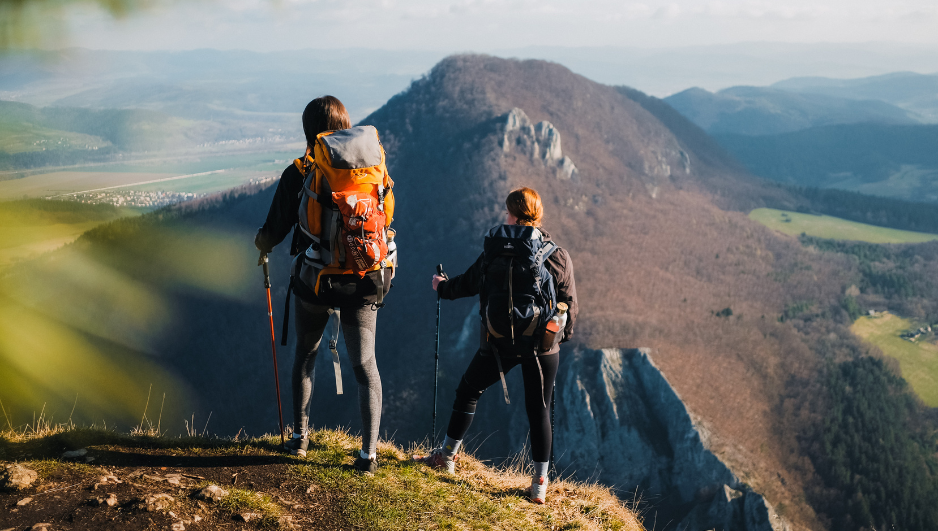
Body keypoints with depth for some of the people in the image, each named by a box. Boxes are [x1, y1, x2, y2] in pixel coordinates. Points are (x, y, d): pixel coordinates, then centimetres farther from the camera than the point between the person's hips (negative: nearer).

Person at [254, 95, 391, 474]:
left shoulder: (298, 174, -10)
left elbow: (274, 232, -6)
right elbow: (385, 216, 8)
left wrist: (261, 242, 16)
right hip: (364, 284, 1)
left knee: (305, 355, 23)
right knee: (364, 365, 11)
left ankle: (299, 436, 30)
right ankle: (369, 452, 7)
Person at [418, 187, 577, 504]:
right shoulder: (559, 257, -2)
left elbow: (469, 284, 3)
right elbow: (570, 304, 3)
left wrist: (442, 287, 22)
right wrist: (564, 334, 20)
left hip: (501, 342, -2)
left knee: (468, 392, 18)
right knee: (539, 410, 10)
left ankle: (447, 455, 29)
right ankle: (540, 483, 11)